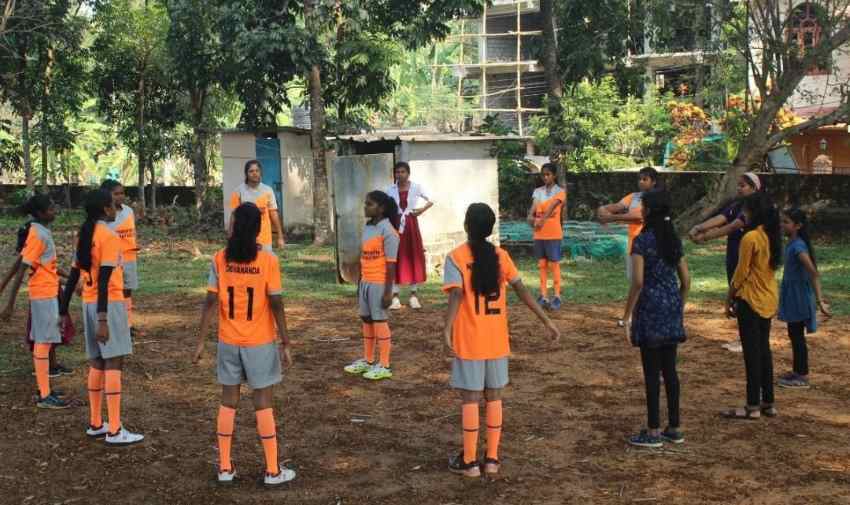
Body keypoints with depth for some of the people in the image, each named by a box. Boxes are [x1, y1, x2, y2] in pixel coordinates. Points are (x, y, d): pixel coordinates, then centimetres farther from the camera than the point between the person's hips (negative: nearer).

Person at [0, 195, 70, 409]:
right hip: (44, 294, -9)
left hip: (48, 293, 9)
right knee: (44, 343, -6)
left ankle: (43, 390, 21)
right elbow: (22, 270, -22)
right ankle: (44, 396, -2)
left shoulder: (41, 232, 10)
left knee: (41, 342, 13)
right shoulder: (37, 235, -18)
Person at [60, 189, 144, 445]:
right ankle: (114, 431, -8)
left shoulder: (84, 236, 12)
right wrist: (103, 319, -22)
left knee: (97, 363, 14)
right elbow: (104, 280, -19)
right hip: (109, 304, -8)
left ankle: (95, 424, 19)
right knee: (113, 363, -7)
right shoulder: (109, 237, -12)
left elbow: (73, 277, 14)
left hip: (89, 303, 8)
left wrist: (64, 312, 19)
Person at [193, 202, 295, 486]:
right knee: (263, 403, 5)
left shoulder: (220, 259, -5)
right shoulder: (268, 261, -12)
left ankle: (225, 467, 16)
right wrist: (285, 343, -6)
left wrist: (201, 341, 1)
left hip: (228, 342, 3)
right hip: (260, 343, -2)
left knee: (228, 401, 12)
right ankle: (272, 470, 9)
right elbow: (276, 305, -13)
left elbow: (210, 302, -6)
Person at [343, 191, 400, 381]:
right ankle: (367, 360, 25)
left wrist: (388, 291, -18)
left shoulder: (387, 231, -15)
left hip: (379, 283, -8)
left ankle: (384, 366, 7)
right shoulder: (367, 227, 10)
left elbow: (391, 264, -16)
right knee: (367, 320, 13)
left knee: (379, 320, -2)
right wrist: (359, 283, 16)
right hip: (366, 282, 8)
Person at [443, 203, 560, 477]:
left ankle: (469, 461, 7)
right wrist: (547, 321, 7)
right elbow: (522, 291, 2)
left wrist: (447, 330, -28)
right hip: (497, 339, 3)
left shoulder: (456, 257, -8)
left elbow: (456, 294, -21)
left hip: (469, 340, -3)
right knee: (494, 397, 11)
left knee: (470, 398, 3)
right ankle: (492, 458, 15)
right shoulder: (501, 255, 3)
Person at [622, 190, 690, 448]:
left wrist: (627, 315, -11)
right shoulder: (674, 239, 8)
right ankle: (675, 428, 18)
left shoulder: (642, 240, -11)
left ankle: (654, 431, 5)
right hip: (671, 308, 6)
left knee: (651, 372, 0)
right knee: (669, 369, 13)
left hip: (651, 309, -6)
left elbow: (638, 281, -17)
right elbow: (686, 280, 10)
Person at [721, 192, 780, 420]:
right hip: (769, 300, 8)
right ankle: (768, 403, 20)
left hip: (752, 301, -8)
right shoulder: (771, 236, 6)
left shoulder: (750, 238, -18)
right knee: (763, 350, 14)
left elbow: (740, 273, -14)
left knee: (752, 353, -2)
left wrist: (729, 300, -4)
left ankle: (753, 407, 2)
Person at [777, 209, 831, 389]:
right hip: (792, 295, 9)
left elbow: (813, 272, -29)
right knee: (794, 334, 16)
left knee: (797, 335, -2)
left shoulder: (798, 246, -21)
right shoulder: (791, 244, 7)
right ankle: (797, 371, 27)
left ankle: (803, 377, 6)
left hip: (798, 296, -9)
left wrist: (819, 300, -32)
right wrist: (818, 297, 22)